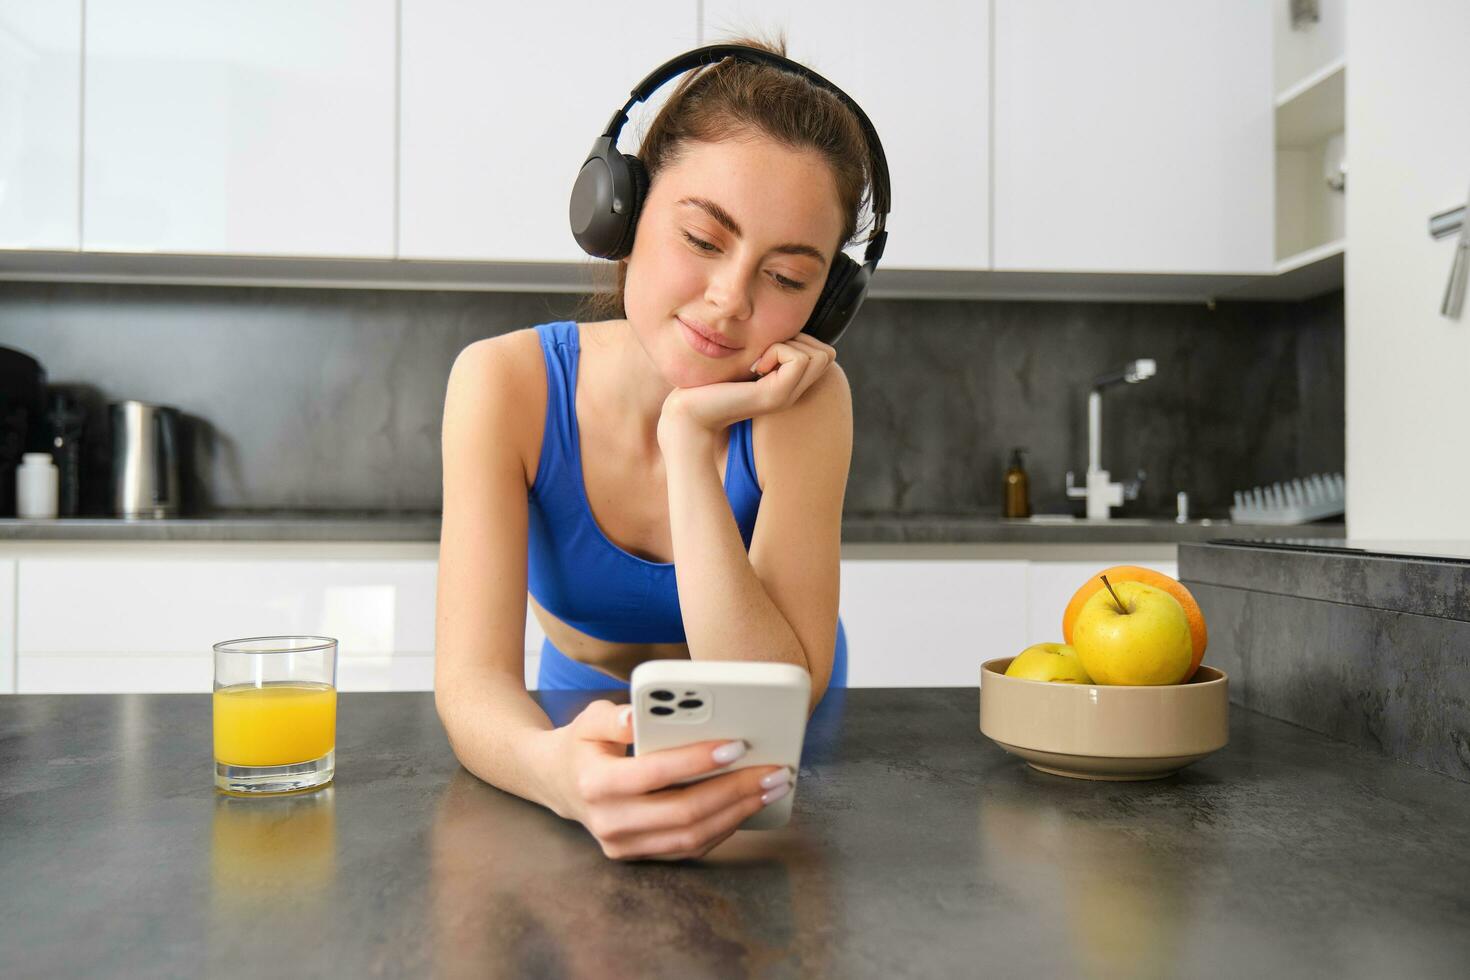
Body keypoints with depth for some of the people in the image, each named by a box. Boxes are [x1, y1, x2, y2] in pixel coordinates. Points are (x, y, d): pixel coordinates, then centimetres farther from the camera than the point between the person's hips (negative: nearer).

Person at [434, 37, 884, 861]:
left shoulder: (803, 399, -22)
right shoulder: (508, 383, -20)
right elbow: (473, 678, -26)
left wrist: (690, 437, -34)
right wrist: (556, 769, -48)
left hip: (762, 761, -1)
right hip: (587, 723, 1)